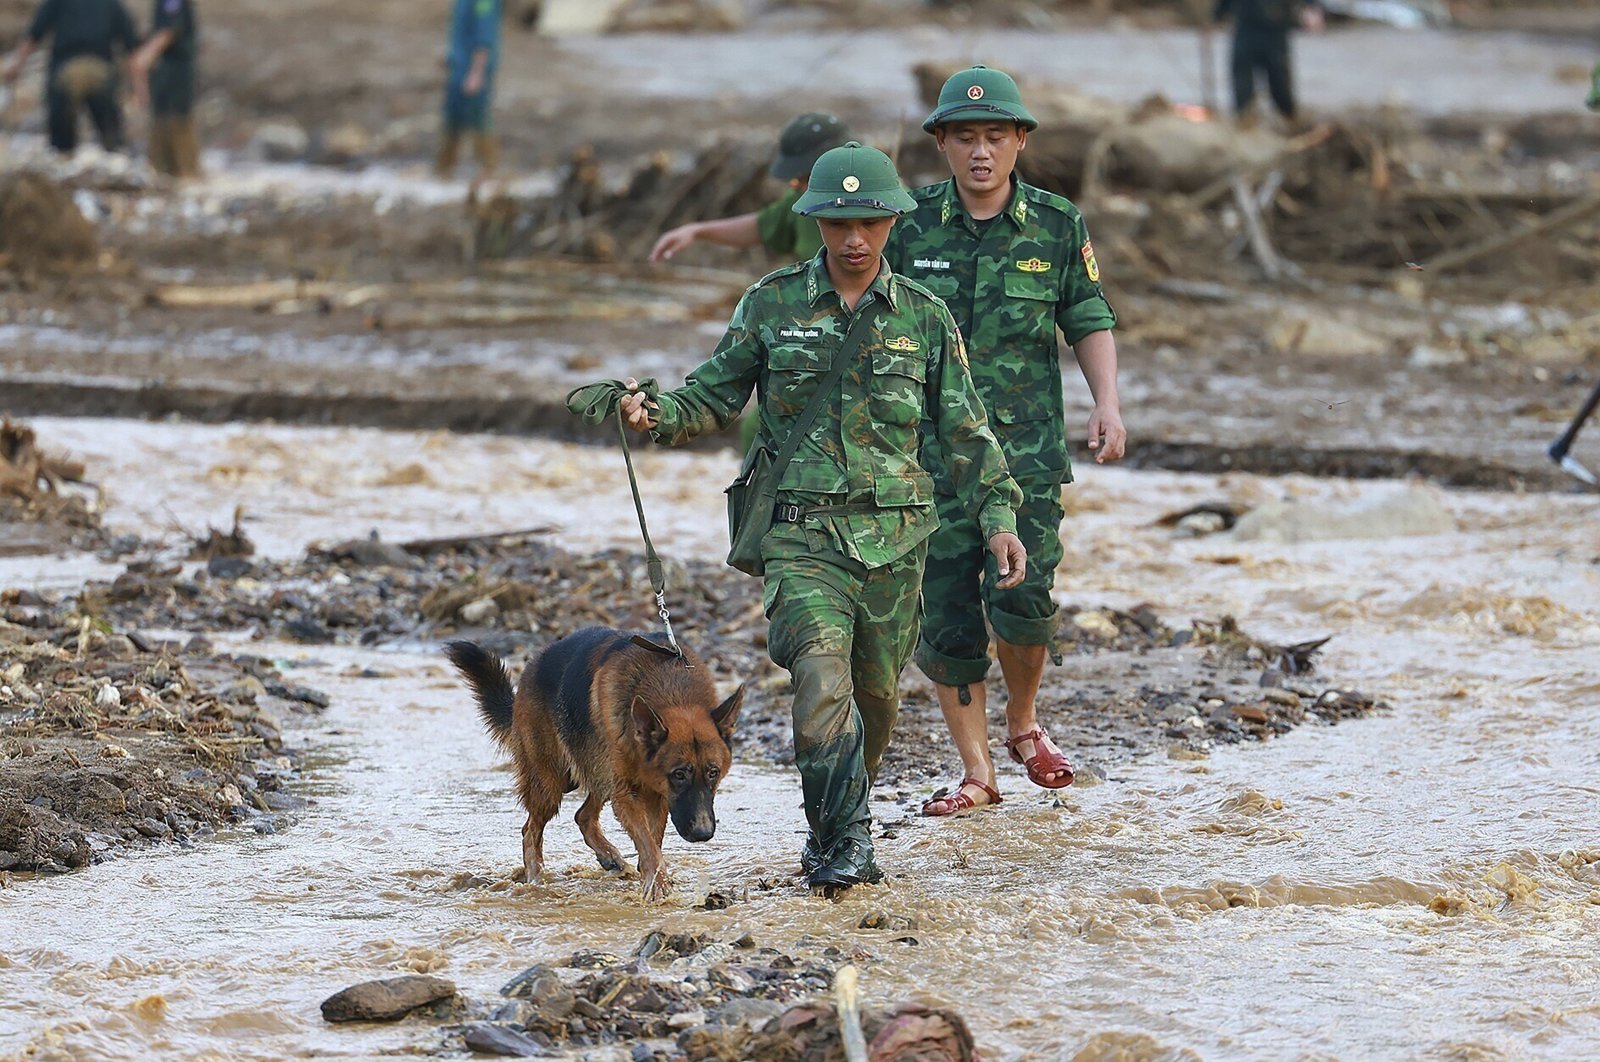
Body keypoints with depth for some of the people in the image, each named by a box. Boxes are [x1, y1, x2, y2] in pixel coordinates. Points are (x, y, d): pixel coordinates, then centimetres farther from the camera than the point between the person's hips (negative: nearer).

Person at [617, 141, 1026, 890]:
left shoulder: (924, 318, 6)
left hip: (895, 538, 2)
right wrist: (657, 414, -12)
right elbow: (715, 398, 8)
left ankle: (834, 828, 29)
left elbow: (965, 431, 9)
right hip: (803, 529, -2)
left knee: (874, 695, 9)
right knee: (821, 678, -20)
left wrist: (999, 517, 1)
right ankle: (845, 840, -17)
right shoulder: (772, 305, 4)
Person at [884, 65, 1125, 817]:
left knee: (1020, 597, -12)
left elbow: (1090, 322, 9)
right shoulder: (911, 226, 0)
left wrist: (1107, 404, -5)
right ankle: (976, 773, 10)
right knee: (945, 612, -1)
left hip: (1026, 449, -1)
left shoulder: (1057, 227, 1)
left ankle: (1023, 721, 18)